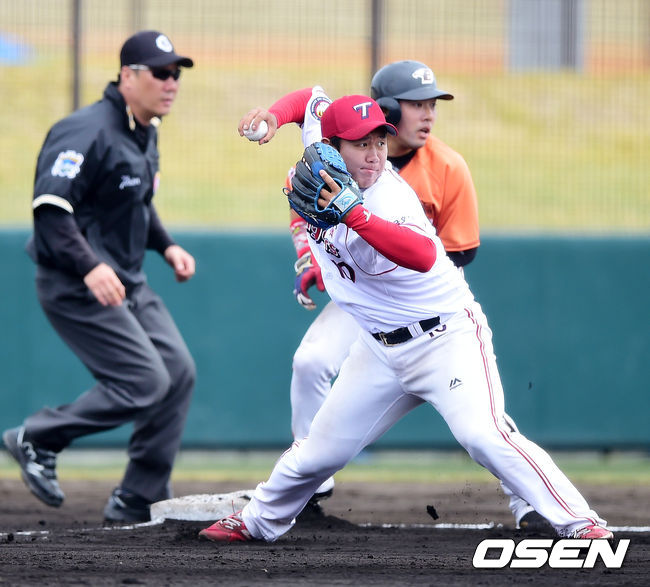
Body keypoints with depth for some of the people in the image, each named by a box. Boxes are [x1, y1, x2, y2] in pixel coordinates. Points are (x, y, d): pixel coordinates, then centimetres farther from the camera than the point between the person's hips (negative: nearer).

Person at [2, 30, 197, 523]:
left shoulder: (146, 135, 12)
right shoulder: (88, 132, -19)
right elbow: (49, 207, -27)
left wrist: (166, 246, 12)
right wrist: (90, 267, -36)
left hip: (127, 285, 10)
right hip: (76, 287, -10)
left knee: (179, 372, 3)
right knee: (145, 382, -15)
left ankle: (138, 501, 11)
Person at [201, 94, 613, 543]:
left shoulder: (391, 199, -27)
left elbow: (423, 256, -49)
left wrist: (353, 213, -56)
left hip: (446, 338, -7)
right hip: (380, 349, 7)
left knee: (483, 435, -26)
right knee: (321, 450, 12)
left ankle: (577, 521, -27)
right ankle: (259, 521, 34)